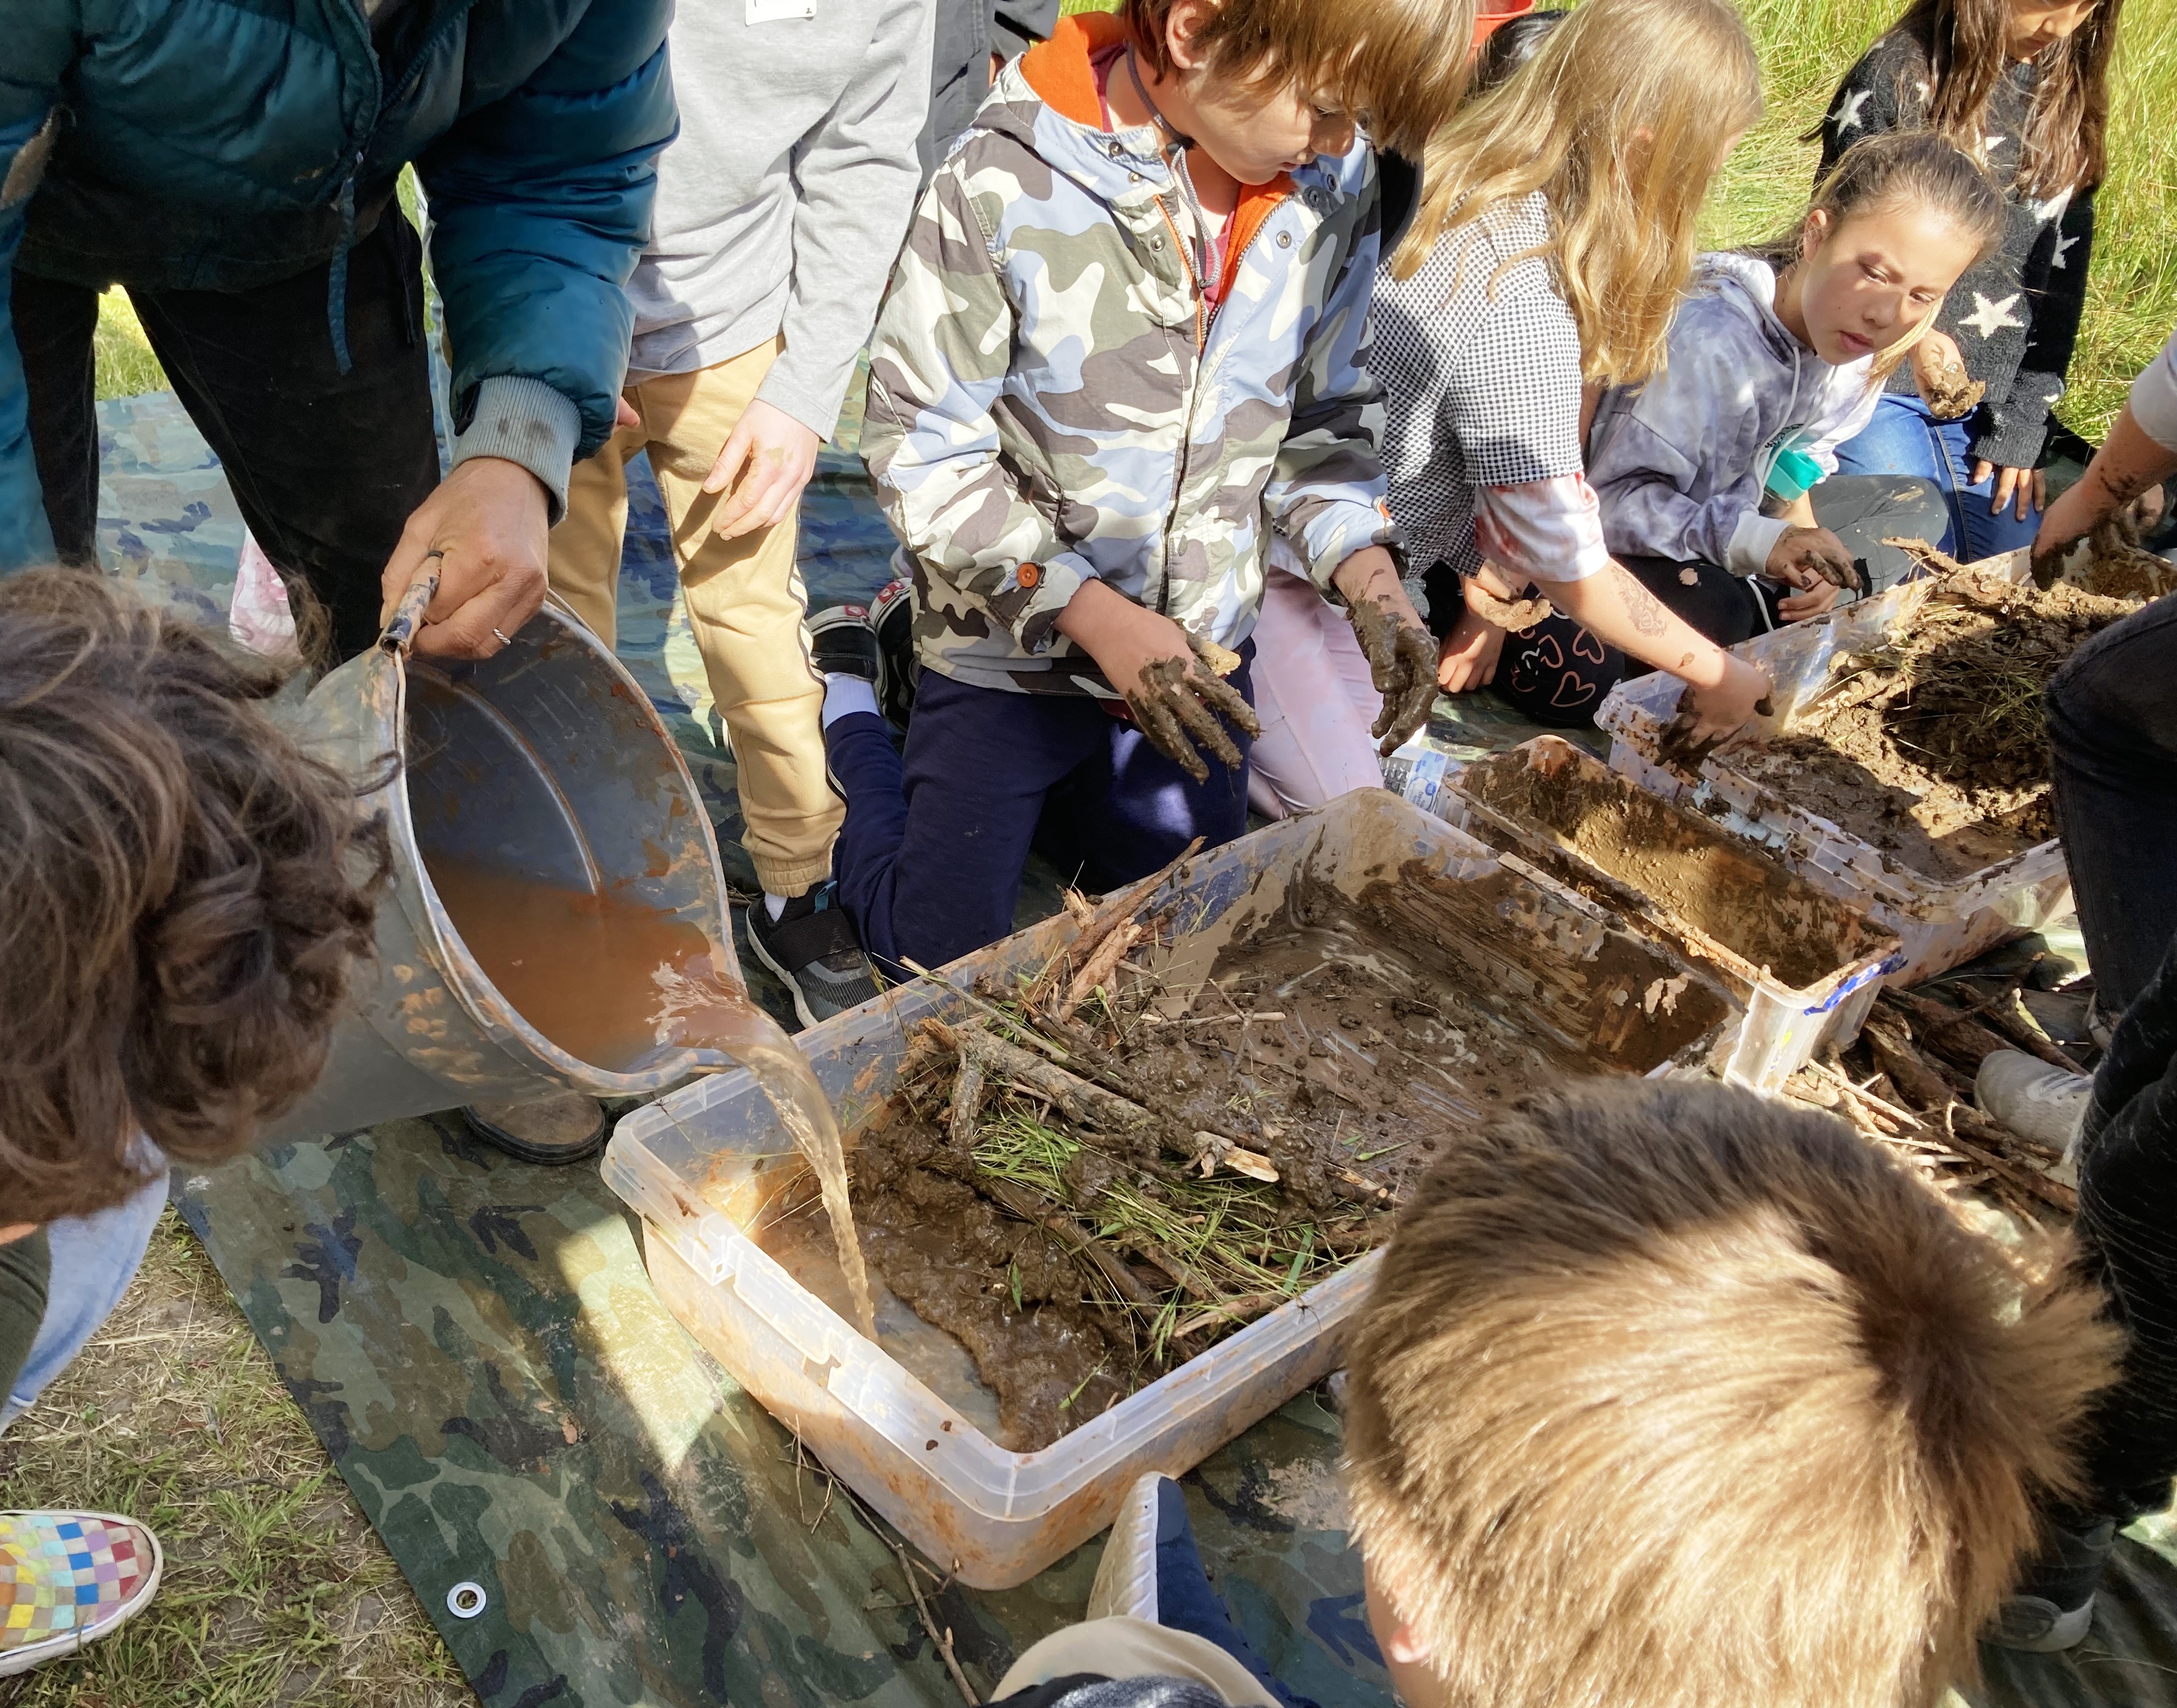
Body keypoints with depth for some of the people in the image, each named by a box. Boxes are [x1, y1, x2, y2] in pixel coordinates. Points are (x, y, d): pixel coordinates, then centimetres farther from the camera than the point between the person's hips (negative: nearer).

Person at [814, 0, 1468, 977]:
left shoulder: (1332, 185, -9)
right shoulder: (1005, 188, -24)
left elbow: (1326, 413, 3)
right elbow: (920, 446, -18)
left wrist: (1366, 574, -14)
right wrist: (1094, 615, -25)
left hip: (1200, 654, 5)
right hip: (1012, 648, -4)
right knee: (941, 953, 10)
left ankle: (1046, 784, 42)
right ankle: (845, 694, 31)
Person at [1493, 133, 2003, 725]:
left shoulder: (1855, 338, -6)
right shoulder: (1707, 338, -31)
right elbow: (1616, 497, -31)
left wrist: (1801, 532, -13)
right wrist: (1757, 543, -39)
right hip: (1617, 535, -9)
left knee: (1916, 505, 10)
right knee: (1708, 612, -40)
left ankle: (1762, 608, -7)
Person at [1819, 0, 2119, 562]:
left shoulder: (2072, 95, 8)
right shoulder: (1898, 73, -9)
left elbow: (2063, 268, 9)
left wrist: (2024, 421, 3)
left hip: (1989, 399, 5)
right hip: (1879, 386, -5)